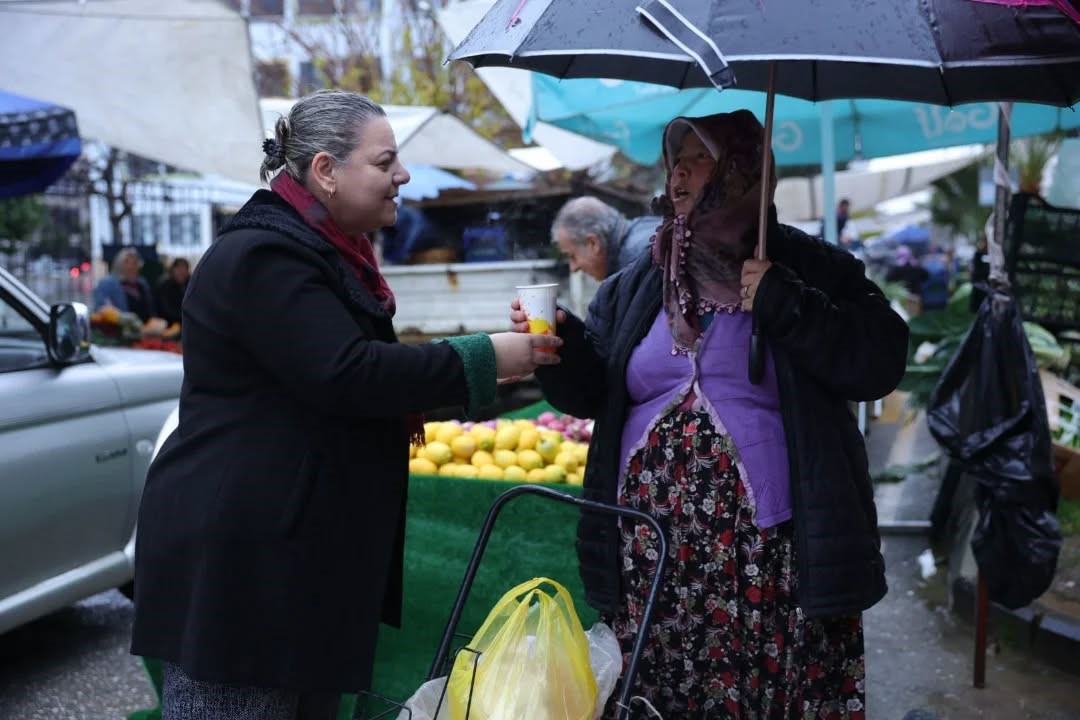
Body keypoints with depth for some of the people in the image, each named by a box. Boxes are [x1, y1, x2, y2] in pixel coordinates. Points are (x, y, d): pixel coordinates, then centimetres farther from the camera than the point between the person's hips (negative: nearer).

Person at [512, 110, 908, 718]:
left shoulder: (810, 268, 1)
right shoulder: (638, 283, 12)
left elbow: (880, 362, -9)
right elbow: (593, 390, 11)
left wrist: (783, 305, -16)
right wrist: (560, 342, -9)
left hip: (767, 550, -3)